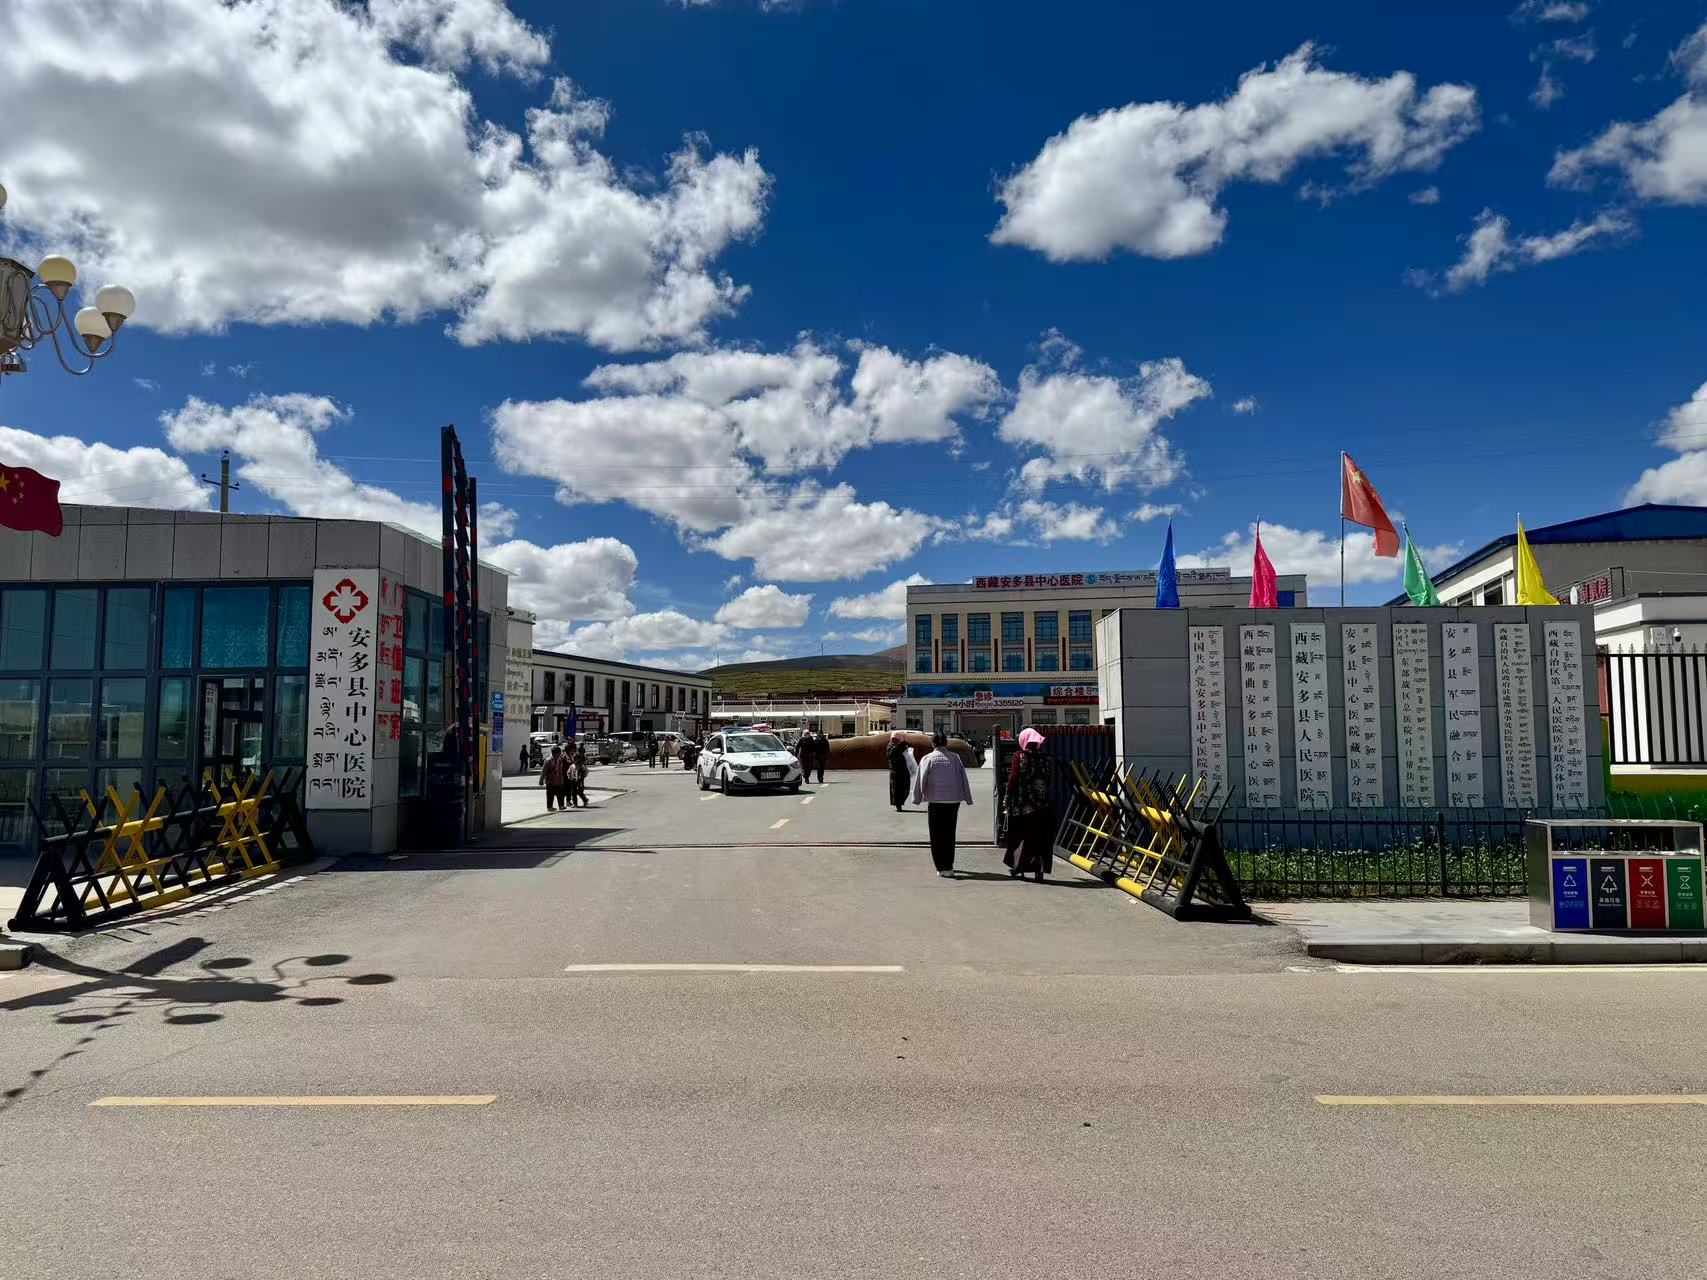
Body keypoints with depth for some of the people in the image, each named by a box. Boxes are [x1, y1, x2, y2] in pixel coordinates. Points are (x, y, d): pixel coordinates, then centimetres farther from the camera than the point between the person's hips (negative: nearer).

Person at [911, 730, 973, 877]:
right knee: (950, 834, 15)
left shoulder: (928, 759, -5)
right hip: (954, 800, 3)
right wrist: (968, 799, 13)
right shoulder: (955, 759, 2)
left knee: (937, 835, 5)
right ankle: (948, 865, 22)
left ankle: (943, 868, -1)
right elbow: (964, 779, 5)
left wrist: (917, 798, 5)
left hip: (936, 801, -3)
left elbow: (921, 780, -5)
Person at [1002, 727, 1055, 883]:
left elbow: (1013, 779, -7)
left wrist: (1009, 798, 2)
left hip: (1023, 803, -2)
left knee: (1021, 836, 10)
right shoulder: (1044, 758, 4)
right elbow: (1048, 780, 7)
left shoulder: (1019, 756, -6)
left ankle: (1018, 866, 15)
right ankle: (1039, 871, 2)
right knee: (1041, 837, 5)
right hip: (1043, 804, 2)